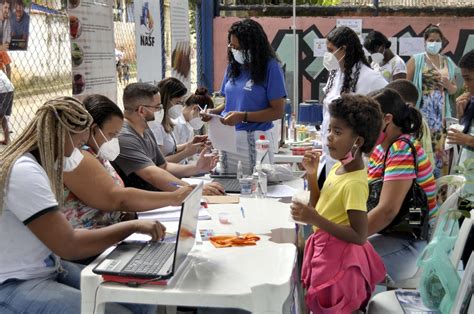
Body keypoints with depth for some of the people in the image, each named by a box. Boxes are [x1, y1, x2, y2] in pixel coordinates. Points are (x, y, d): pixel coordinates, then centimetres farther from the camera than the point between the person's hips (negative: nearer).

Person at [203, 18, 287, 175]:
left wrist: (243, 116, -17)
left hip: (255, 140, -5)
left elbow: (277, 111, -9)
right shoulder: (233, 66, 11)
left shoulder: (271, 67, -6)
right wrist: (214, 111, 0)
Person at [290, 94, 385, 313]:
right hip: (327, 251, 9)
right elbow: (319, 207, 12)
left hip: (338, 257, -9)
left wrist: (315, 220, -30)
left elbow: (359, 237, -26)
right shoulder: (339, 167, 2)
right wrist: (312, 174, 0)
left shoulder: (354, 183, -25)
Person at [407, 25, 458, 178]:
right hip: (421, 111, -3)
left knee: (440, 147, 0)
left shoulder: (448, 62, 15)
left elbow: (454, 90, 20)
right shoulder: (416, 60, 4)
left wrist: (448, 85, -3)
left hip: (441, 113, 3)